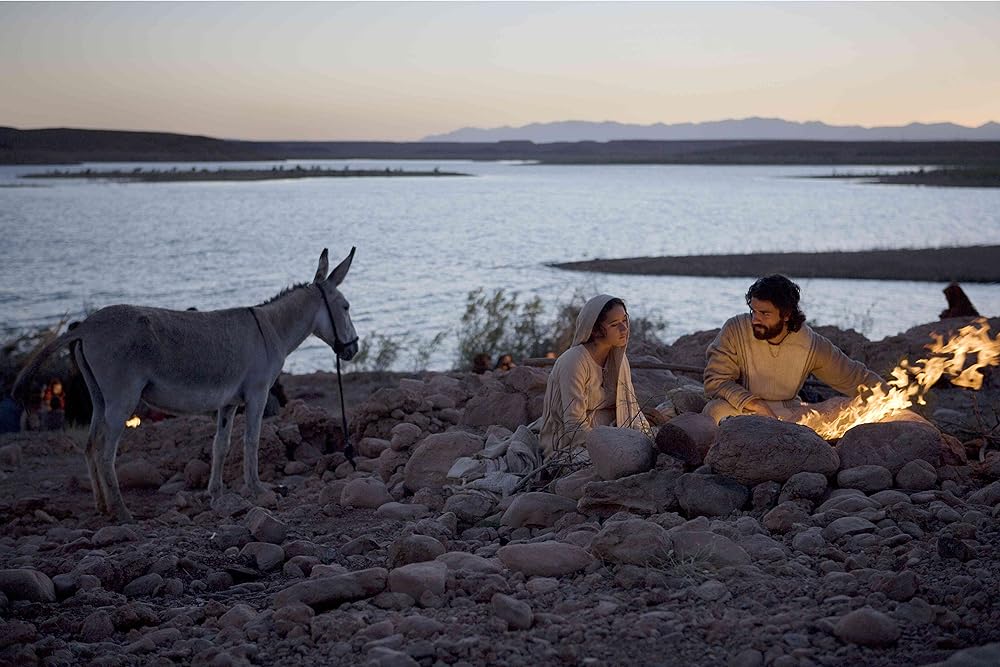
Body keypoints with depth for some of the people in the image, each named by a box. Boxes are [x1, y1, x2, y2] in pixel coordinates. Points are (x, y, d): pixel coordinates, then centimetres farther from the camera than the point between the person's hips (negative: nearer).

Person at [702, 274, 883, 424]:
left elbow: (856, 376, 4)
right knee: (717, 410, -34)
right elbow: (715, 381, -16)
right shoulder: (735, 330, -13)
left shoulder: (811, 343, -6)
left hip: (790, 413, 3)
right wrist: (754, 404, -28)